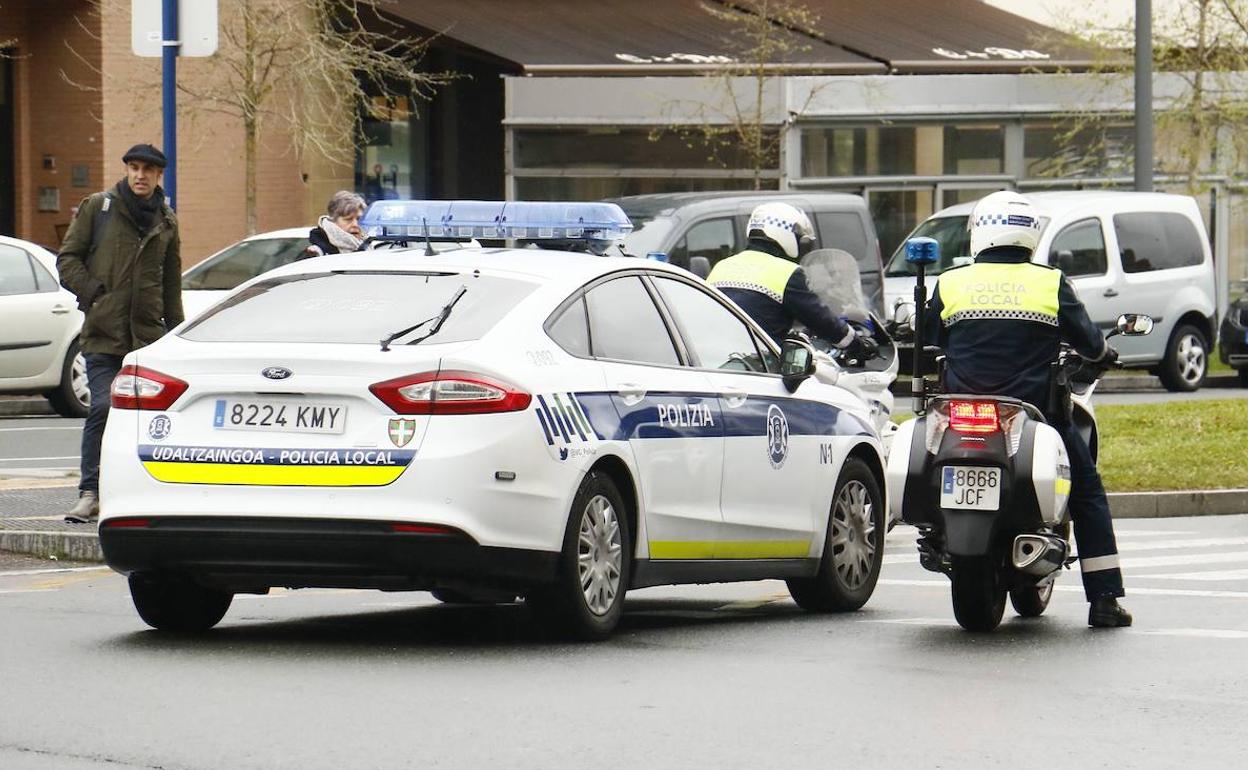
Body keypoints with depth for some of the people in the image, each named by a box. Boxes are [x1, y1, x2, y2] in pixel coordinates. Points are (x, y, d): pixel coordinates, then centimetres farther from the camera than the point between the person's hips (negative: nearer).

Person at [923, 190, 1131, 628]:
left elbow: (928, 343, 12)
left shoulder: (949, 285, 2)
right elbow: (1087, 340, 5)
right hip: (1035, 413, -1)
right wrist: (1104, 354, 28)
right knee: (1087, 493, 12)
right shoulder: (1050, 284, -2)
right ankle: (1104, 599, 5)